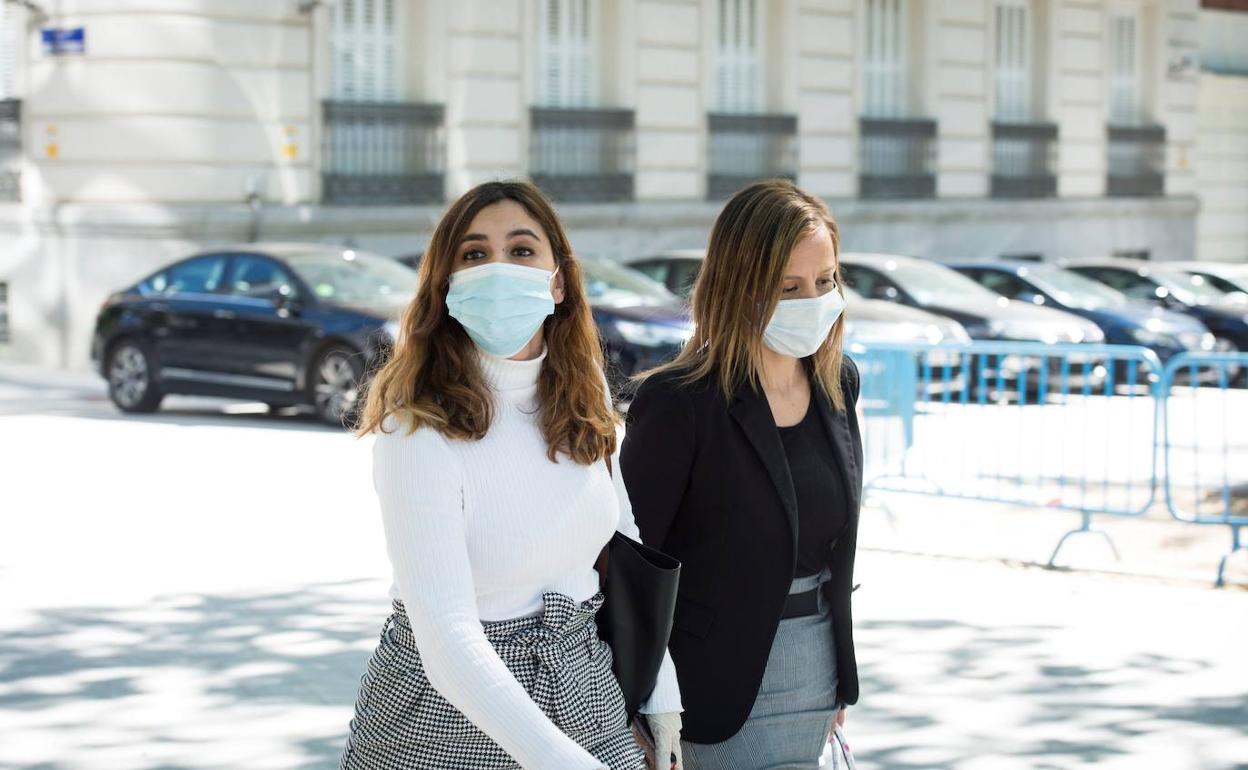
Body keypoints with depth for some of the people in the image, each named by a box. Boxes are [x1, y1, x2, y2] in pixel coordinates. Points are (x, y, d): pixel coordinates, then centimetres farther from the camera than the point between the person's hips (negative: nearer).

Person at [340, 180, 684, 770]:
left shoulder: (583, 396, -1)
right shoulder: (419, 432, -22)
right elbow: (447, 635, -29)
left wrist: (662, 695, 7)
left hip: (583, 686, 6)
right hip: (449, 707, -6)